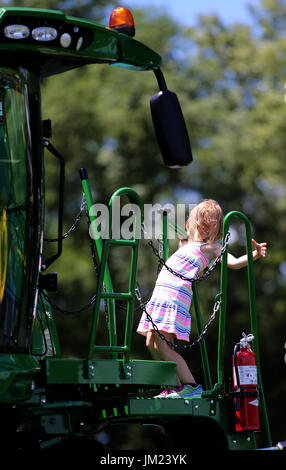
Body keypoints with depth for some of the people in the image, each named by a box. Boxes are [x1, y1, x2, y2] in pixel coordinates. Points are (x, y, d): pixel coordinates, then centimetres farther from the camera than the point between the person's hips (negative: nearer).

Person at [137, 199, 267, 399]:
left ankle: (191, 386, -12)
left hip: (176, 296, -8)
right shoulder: (188, 244, 23)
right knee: (151, 343, 7)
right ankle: (176, 385, 15)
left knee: (162, 345, -16)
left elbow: (234, 262, -17)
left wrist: (255, 255, -33)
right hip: (161, 294, 8)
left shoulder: (212, 247, 0)